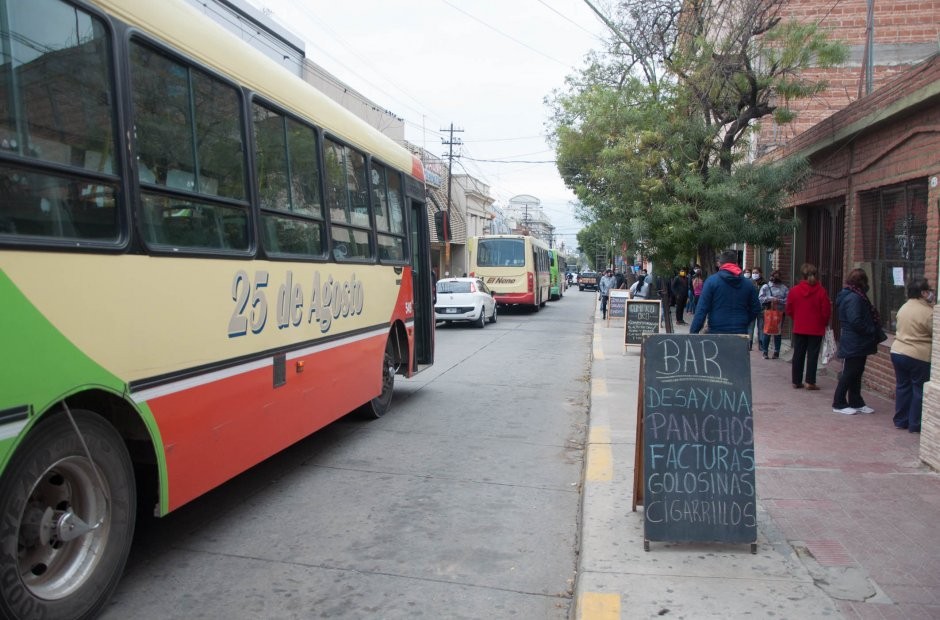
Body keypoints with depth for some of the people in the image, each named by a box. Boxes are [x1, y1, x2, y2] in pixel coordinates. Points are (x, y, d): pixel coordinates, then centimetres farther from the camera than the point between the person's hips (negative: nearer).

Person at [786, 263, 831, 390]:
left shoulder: (794, 290, -5)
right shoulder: (821, 291, -10)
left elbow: (789, 310, 1)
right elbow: (826, 311, -7)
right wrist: (824, 323, 11)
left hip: (799, 328, 2)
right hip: (816, 329, -2)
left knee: (798, 355, 9)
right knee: (812, 355, 3)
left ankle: (796, 381, 14)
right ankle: (810, 382, 1)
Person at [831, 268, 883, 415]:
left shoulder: (856, 296, 14)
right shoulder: (854, 298, -18)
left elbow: (868, 317, 18)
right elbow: (855, 321, -25)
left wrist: (875, 332, 7)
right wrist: (873, 331, -14)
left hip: (858, 344, 10)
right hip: (854, 345, -10)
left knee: (856, 373, 15)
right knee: (848, 374, -2)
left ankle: (856, 403, 24)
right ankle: (839, 404, 7)